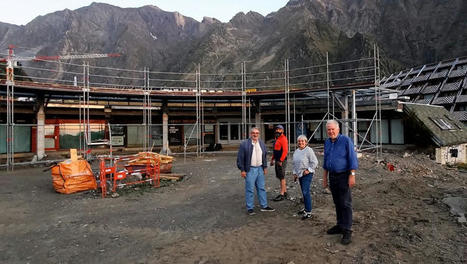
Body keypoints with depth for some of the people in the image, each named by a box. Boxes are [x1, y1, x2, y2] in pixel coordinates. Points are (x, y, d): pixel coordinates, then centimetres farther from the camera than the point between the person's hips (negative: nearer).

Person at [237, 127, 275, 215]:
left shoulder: (262, 143, 11)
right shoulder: (244, 144, -8)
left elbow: (264, 156, 19)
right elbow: (240, 158, -8)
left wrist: (265, 167, 14)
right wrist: (242, 170, -11)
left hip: (260, 169, 6)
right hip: (250, 170, -5)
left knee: (261, 188, 13)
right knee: (250, 189, 0)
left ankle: (264, 206, 24)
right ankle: (250, 208, 11)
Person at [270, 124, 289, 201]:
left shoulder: (283, 139, -14)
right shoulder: (276, 139, 17)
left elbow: (285, 151, -21)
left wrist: (281, 161, -23)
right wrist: (272, 159, 19)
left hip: (281, 161, -10)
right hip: (277, 160, 10)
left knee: (282, 177, -5)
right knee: (280, 177, 14)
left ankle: (282, 195, 0)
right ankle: (285, 192, 24)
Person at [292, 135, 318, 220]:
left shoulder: (309, 150, -11)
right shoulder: (296, 151, 13)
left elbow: (314, 162, -13)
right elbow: (294, 163, 20)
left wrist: (308, 170, -16)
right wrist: (294, 173, 16)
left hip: (307, 174, -8)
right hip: (300, 174, 8)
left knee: (306, 192, -11)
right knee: (304, 192, 13)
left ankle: (308, 212, -7)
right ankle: (306, 208, 24)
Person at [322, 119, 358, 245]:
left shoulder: (346, 140, -10)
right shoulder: (327, 142, 9)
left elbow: (352, 159, -12)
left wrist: (352, 175, -17)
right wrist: (325, 177, 16)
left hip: (343, 176, -6)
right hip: (332, 176, 6)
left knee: (345, 204, -4)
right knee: (337, 203, 14)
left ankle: (347, 231, 0)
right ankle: (340, 225, 25)